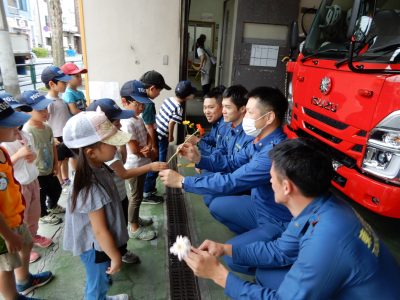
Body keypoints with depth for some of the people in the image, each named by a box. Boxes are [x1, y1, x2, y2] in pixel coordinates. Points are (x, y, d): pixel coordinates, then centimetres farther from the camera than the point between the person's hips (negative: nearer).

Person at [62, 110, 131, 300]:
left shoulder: (98, 168, -10)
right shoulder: (92, 188, -37)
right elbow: (100, 231, -27)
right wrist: (115, 257, -13)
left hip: (100, 245, 8)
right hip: (97, 248, -8)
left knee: (101, 282, 33)